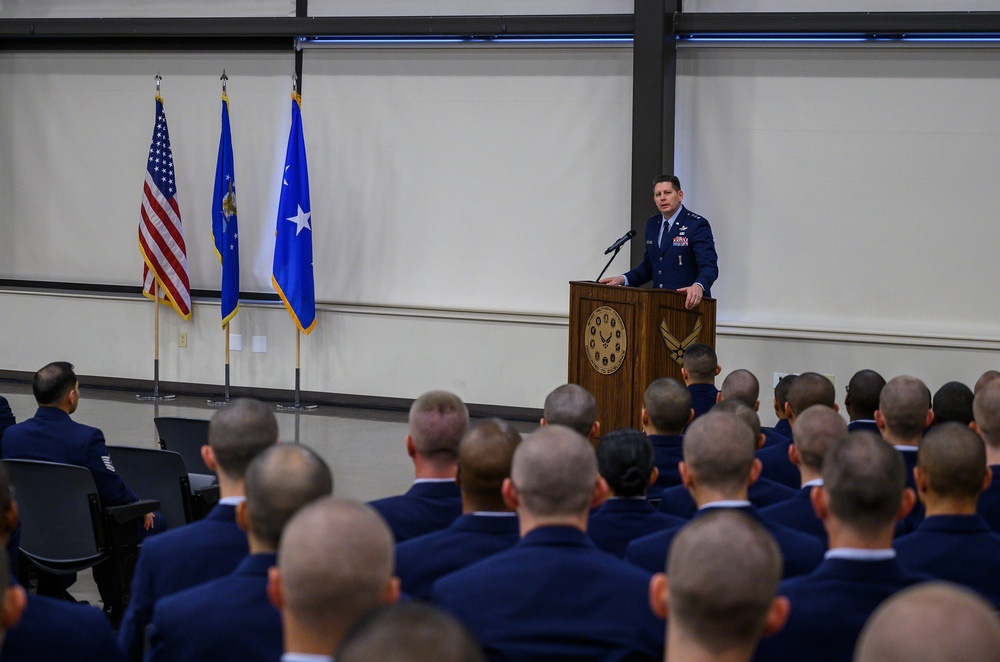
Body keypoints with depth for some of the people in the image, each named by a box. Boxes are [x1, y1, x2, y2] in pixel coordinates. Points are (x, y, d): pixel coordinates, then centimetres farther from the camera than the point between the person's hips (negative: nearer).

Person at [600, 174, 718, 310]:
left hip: (688, 303, -6)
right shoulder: (652, 224, 15)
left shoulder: (697, 225, -7)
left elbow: (709, 267, -17)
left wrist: (698, 286, -37)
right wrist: (623, 279, 5)